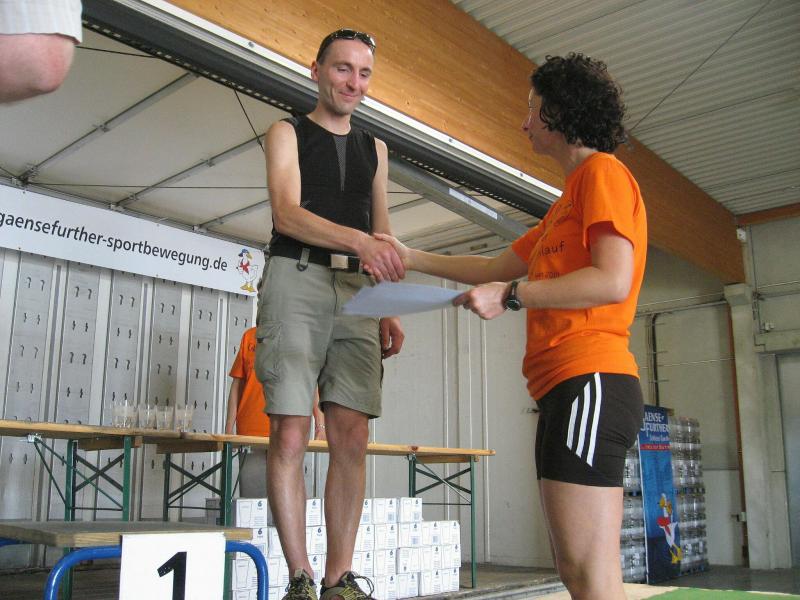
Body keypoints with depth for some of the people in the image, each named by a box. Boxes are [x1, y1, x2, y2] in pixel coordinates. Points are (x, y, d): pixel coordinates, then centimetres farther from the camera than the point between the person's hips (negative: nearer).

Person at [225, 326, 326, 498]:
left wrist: (320, 425, -4)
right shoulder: (249, 336, 14)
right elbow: (237, 384, 13)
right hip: (251, 431, 2)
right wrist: (229, 429, 7)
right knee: (252, 498, -2)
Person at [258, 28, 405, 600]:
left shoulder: (375, 149, 22)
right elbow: (288, 213, -9)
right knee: (290, 435, -8)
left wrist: (391, 310, 8)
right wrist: (358, 240, -26)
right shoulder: (288, 133, 9)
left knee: (352, 436, -4)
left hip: (356, 290, 4)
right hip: (297, 277, -4)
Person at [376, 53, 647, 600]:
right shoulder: (568, 200, 29)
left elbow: (613, 281, -16)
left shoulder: (603, 172, -2)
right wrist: (410, 258, 30)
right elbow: (496, 267, 32)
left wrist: (510, 296, -13)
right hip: (564, 384, 10)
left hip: (589, 380, -10)